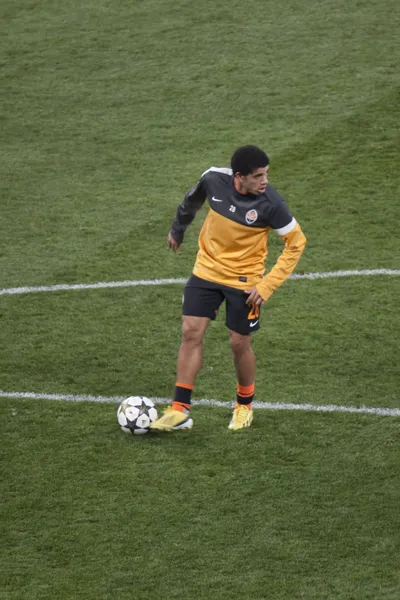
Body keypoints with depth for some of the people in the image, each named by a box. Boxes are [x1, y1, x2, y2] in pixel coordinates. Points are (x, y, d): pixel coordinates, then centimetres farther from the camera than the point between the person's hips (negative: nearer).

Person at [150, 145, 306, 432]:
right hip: (206, 271, 3)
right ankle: (180, 410, 2)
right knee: (191, 333, -4)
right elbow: (193, 199, 9)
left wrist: (267, 285, -18)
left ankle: (245, 405, 31)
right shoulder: (214, 179, -16)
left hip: (245, 281, -3)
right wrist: (178, 228, 24)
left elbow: (296, 242, -14)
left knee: (239, 343, 5)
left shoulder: (270, 203, -25)